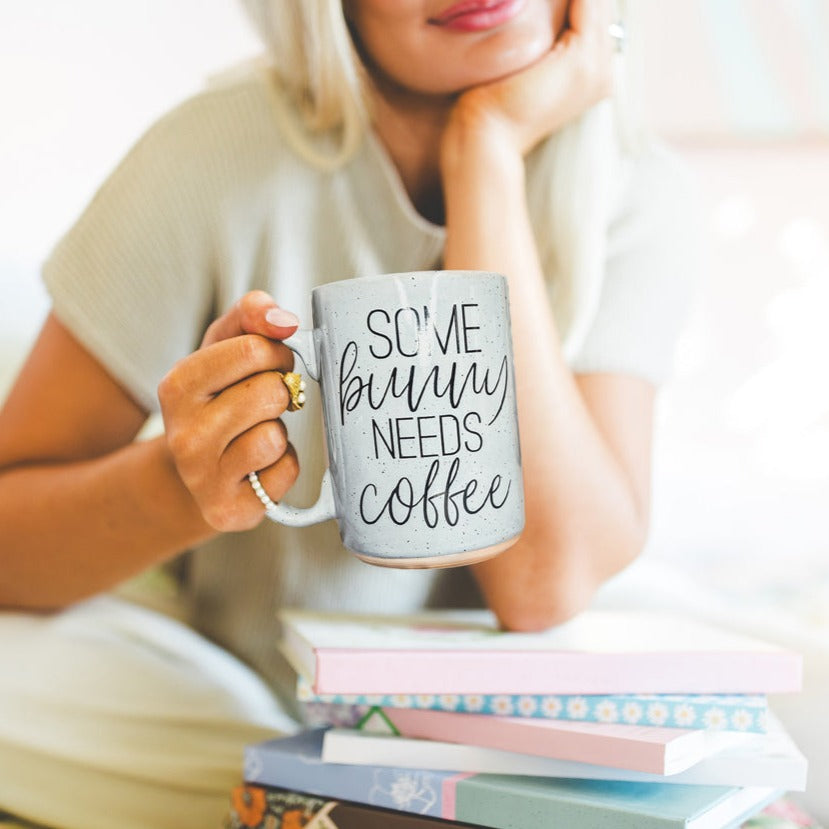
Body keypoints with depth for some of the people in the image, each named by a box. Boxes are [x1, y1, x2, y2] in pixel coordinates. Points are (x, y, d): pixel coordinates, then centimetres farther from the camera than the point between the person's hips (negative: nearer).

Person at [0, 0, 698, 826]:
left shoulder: (638, 196, -11)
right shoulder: (217, 157, -17)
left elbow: (543, 580, -26)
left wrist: (487, 154, -26)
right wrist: (180, 486, -34)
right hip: (233, 707, -1)